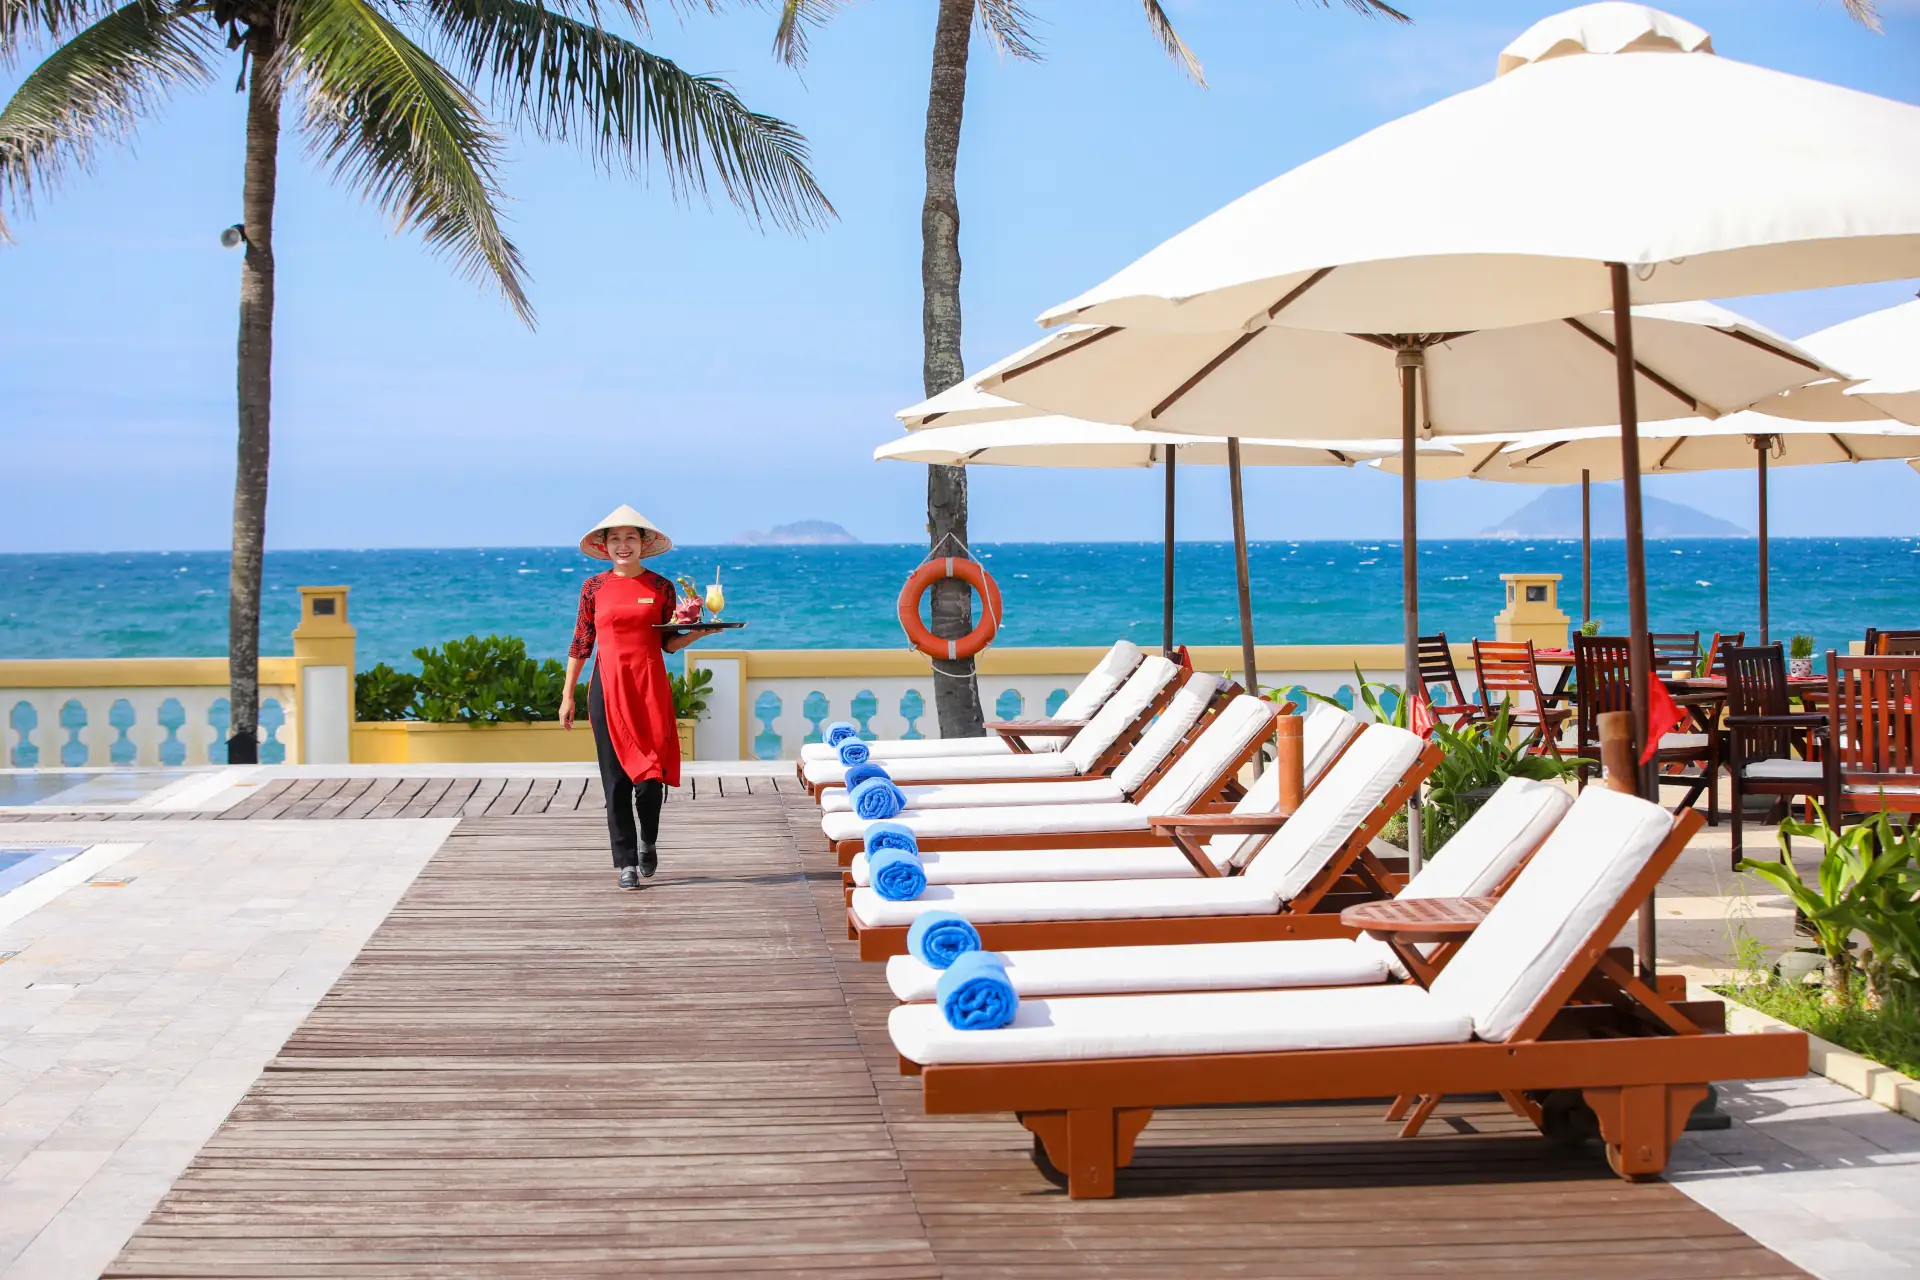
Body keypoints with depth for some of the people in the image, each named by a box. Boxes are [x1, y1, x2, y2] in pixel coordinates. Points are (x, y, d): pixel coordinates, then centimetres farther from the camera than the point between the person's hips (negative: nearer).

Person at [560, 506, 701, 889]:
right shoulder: (594, 588, 6)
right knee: (616, 776, 0)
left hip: (651, 688, 0)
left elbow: (669, 643, 7)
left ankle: (647, 842, 26)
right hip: (608, 688, 0)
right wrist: (567, 695, 6)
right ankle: (627, 861, 7)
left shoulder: (661, 587, 5)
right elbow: (581, 643, 8)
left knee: (652, 773, -2)